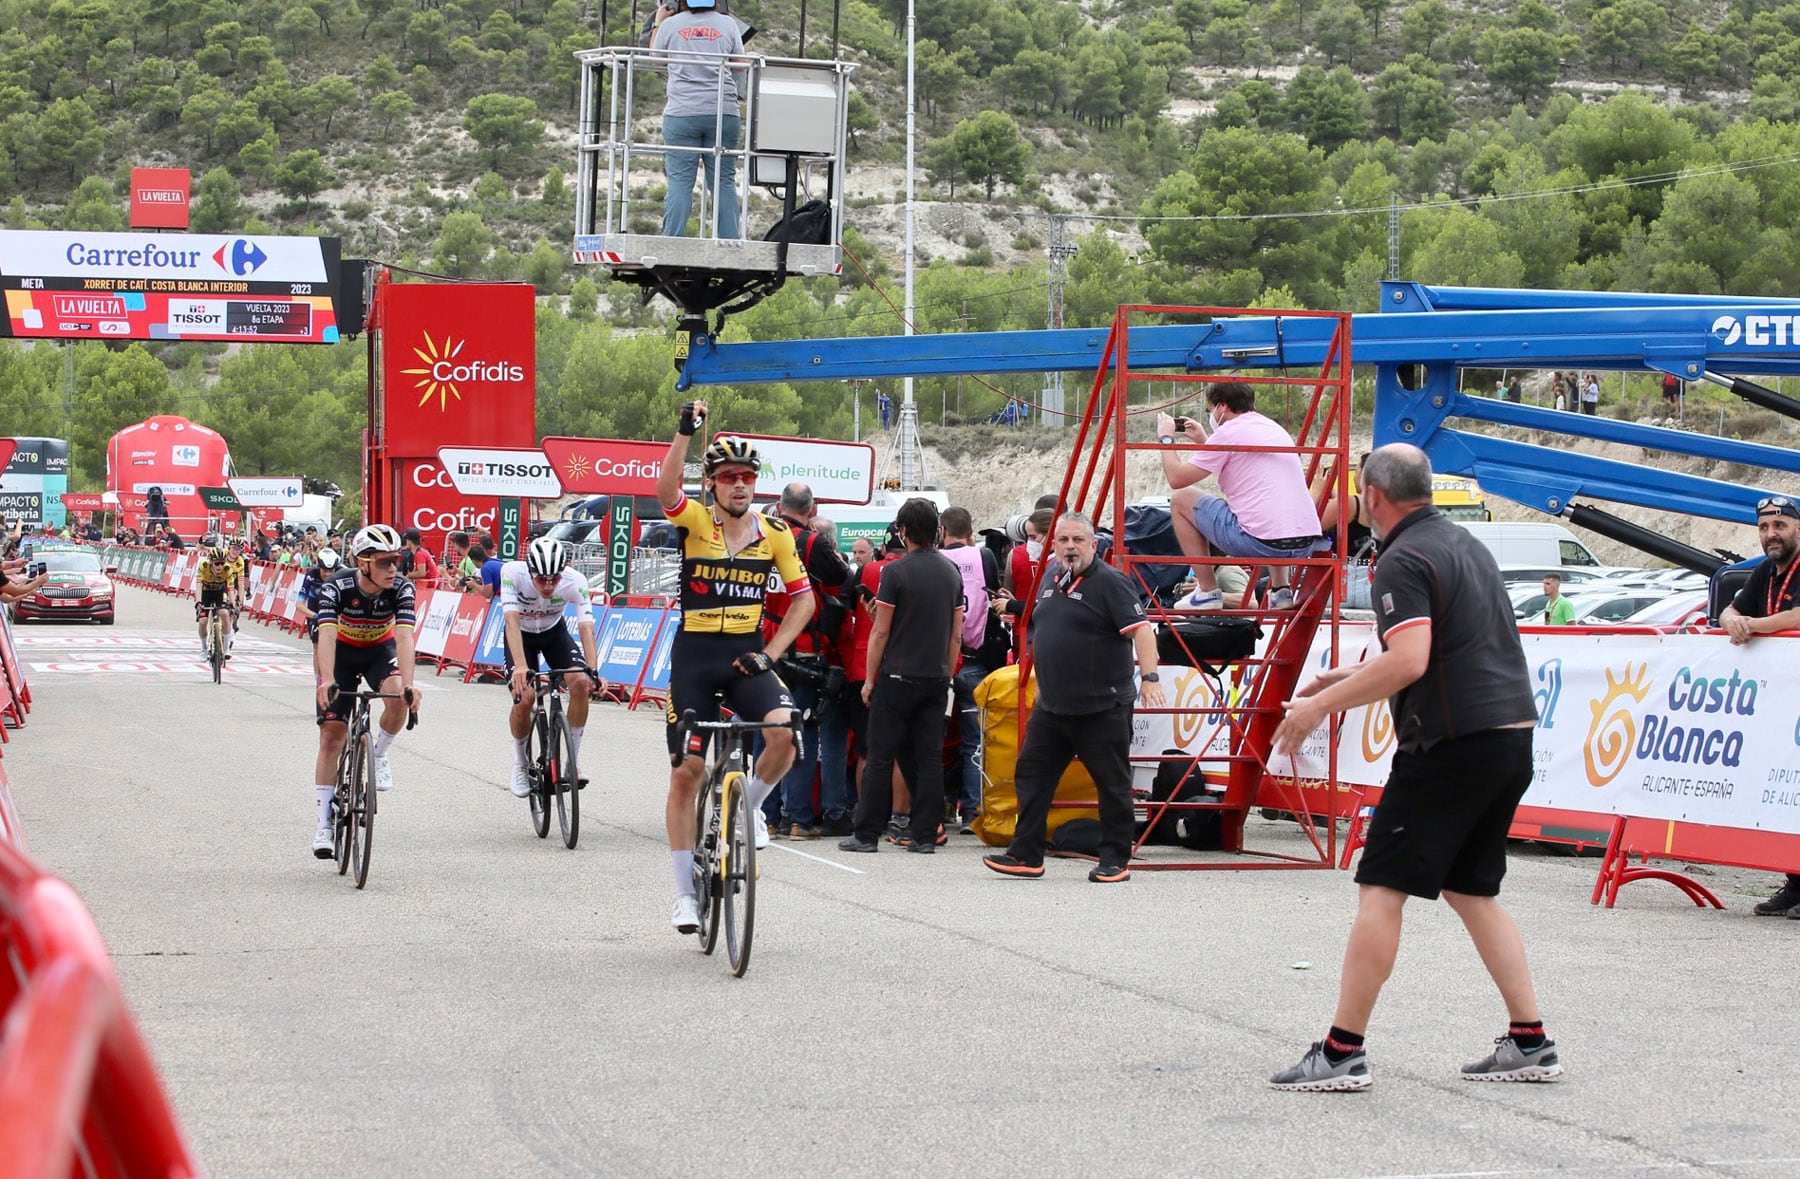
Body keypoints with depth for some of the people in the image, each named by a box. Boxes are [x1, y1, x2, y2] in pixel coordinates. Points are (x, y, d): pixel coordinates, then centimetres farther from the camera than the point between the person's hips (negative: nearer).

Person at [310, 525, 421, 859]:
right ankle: (325, 823, -1)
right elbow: (326, 634, -42)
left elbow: (404, 636, -36)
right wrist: (327, 681, -58)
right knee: (331, 735, -8)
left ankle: (378, 756, -1)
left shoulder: (401, 588, -26)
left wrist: (408, 684, -50)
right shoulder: (337, 588, -30)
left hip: (380, 649, 1)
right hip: (343, 652, -1)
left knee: (398, 699, -31)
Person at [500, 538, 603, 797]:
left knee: (581, 683, -24)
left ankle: (573, 760, -7)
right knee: (524, 696, -23)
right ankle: (521, 764, 4)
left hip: (554, 632, 1)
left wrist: (593, 672, -49)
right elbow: (512, 620, -41)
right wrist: (520, 666, -54)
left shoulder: (575, 581, -30)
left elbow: (586, 627, -35)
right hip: (521, 634, -1)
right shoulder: (513, 573, -34)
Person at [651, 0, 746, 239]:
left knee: (679, 181, -2)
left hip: (681, 113, -1)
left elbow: (655, 56, 20)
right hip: (723, 112, 1)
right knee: (724, 181, 4)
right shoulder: (727, 24, 5)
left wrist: (658, 23, 33)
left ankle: (672, 241, -8)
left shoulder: (670, 24, 3)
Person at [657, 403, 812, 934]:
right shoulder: (695, 522, -5)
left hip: (747, 656, 1)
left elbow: (803, 598, 7)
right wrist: (684, 432, -36)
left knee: (784, 732, -28)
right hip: (695, 656, -1)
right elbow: (665, 490, -27)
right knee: (686, 773, -1)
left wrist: (772, 652, -4)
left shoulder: (774, 533, 2)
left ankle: (750, 807, 3)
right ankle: (685, 894, 10)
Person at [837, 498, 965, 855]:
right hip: (936, 679, 5)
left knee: (880, 758, 0)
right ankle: (926, 836, 3)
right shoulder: (952, 572, 7)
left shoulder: (896, 572, -10)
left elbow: (880, 632, -9)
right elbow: (957, 634, 11)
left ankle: (866, 834, 1)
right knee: (930, 758, 5)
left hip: (898, 678, -5)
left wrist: (870, 678, -1)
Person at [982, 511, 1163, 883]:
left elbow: (1140, 629, -19)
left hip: (1101, 708, -8)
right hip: (1051, 706, 8)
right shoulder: (1051, 577, 13)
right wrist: (1043, 683, 26)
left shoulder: (1109, 582, -12)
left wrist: (1150, 677, -31)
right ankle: (1026, 856, 11)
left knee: (1112, 783, 1)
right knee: (1031, 775, 7)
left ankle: (1115, 861, 8)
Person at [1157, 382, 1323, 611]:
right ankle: (1281, 589, 22)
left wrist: (1166, 438, 16)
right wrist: (1203, 442, 40)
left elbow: (1176, 478, 1)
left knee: (1180, 501, 12)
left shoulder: (1228, 432, -2)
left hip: (1261, 541, -8)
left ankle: (1207, 592, 12)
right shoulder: (1275, 429, 21)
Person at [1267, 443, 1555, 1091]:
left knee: (1381, 889, -5)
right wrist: (1352, 676, 31)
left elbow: (1409, 662, -24)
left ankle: (1342, 1051, -7)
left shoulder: (1404, 562, -11)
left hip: (1453, 742, -9)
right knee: (1472, 889, 18)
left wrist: (1322, 704, -17)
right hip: (1512, 739, 9)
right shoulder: (1466, 544, 18)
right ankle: (1530, 1042, 15)